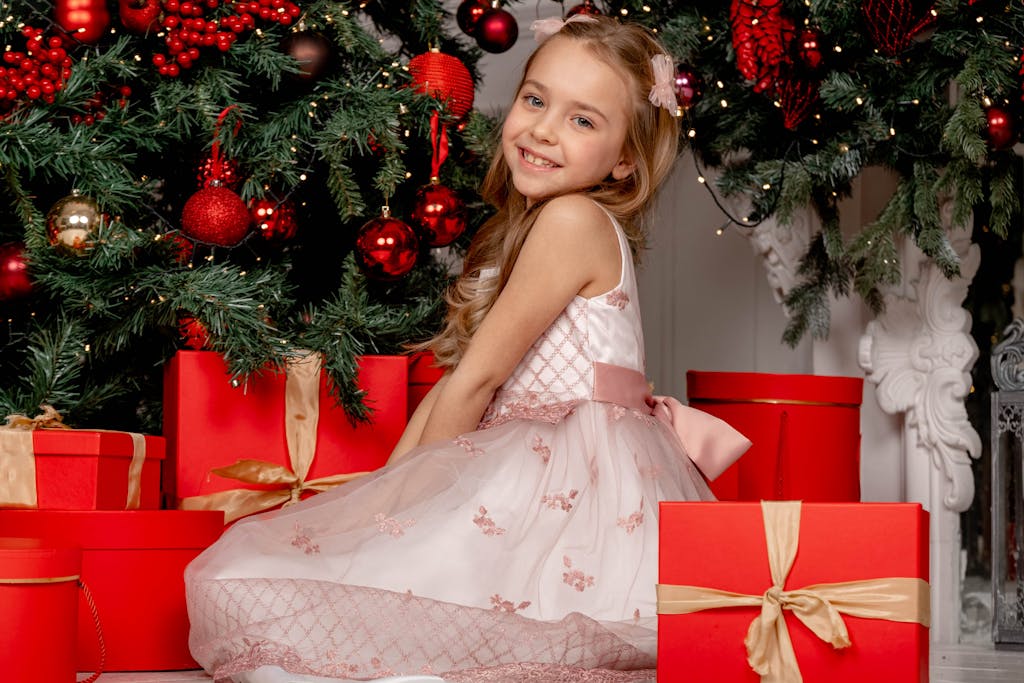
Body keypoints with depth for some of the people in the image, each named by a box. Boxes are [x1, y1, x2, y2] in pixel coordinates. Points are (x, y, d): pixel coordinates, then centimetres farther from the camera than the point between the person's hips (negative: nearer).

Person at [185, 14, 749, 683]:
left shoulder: (572, 219, -12)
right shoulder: (516, 231, 18)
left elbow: (479, 377, -11)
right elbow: (457, 373, 17)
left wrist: (415, 486, -2)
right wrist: (391, 479, 9)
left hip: (572, 477, -10)